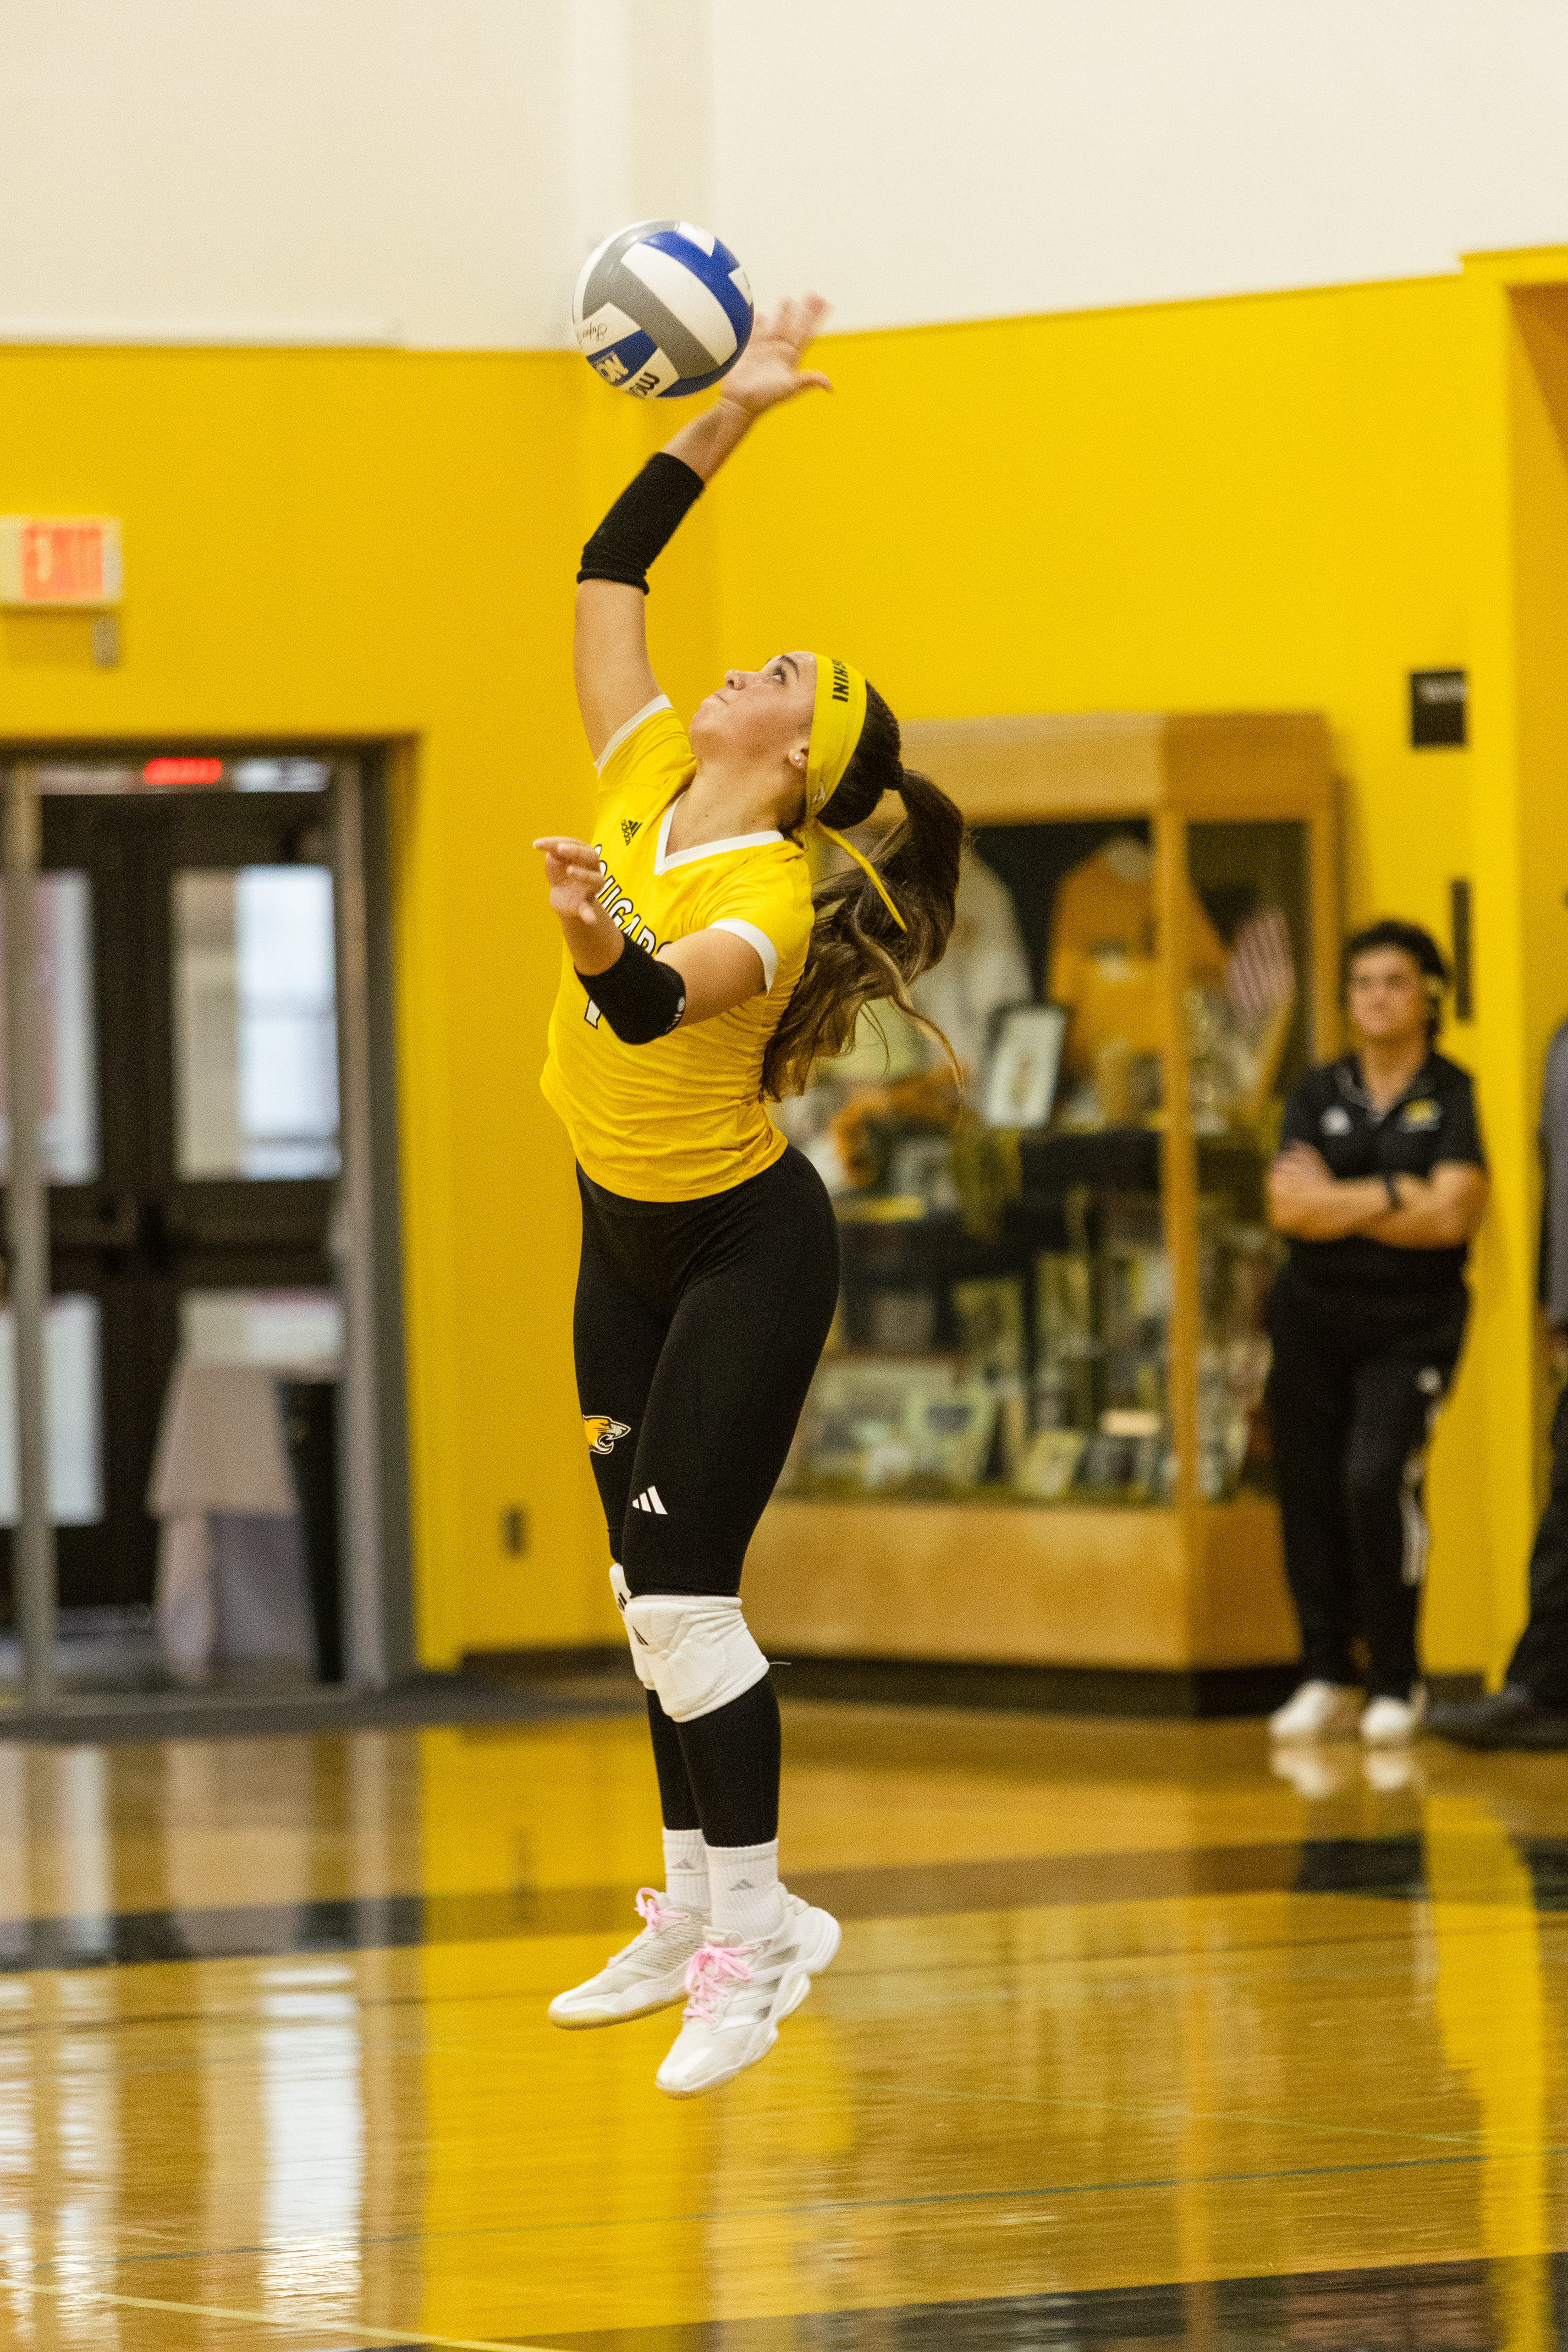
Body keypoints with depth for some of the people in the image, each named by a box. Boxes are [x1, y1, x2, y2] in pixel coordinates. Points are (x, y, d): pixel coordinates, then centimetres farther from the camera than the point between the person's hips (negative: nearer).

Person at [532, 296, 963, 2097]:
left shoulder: (765, 901, -26)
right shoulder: (640, 781, -6)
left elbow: (651, 1003, -47)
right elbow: (609, 568, 1)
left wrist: (596, 934, -67)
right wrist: (729, 411, 2)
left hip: (742, 1254, -8)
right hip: (624, 1238, 8)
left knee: (681, 1592, -13)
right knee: (651, 1587, 11)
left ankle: (754, 1930, -6)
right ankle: (692, 1908, 20)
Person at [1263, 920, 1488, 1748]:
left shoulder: (1455, 1096, -2)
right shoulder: (1319, 1094, 9)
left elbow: (1451, 1216, -14)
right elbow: (1288, 1206, -4)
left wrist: (1335, 1204, -8)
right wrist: (1394, 1195, -10)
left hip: (1411, 1324, -4)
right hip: (1315, 1316, 4)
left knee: (1377, 1478, -21)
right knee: (1310, 1495, 3)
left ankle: (1398, 1683, -9)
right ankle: (1329, 1679, 15)